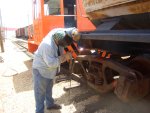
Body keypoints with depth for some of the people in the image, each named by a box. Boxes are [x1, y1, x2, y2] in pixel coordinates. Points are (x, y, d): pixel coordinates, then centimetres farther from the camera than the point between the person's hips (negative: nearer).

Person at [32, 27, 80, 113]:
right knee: (40, 92, 2)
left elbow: (69, 30, -12)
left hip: (49, 70, 9)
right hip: (41, 70, -9)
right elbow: (51, 63, -35)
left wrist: (75, 32, -35)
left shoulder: (57, 32, -18)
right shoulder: (47, 46, -38)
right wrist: (64, 56, -30)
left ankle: (50, 104, 43)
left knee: (49, 88, 24)